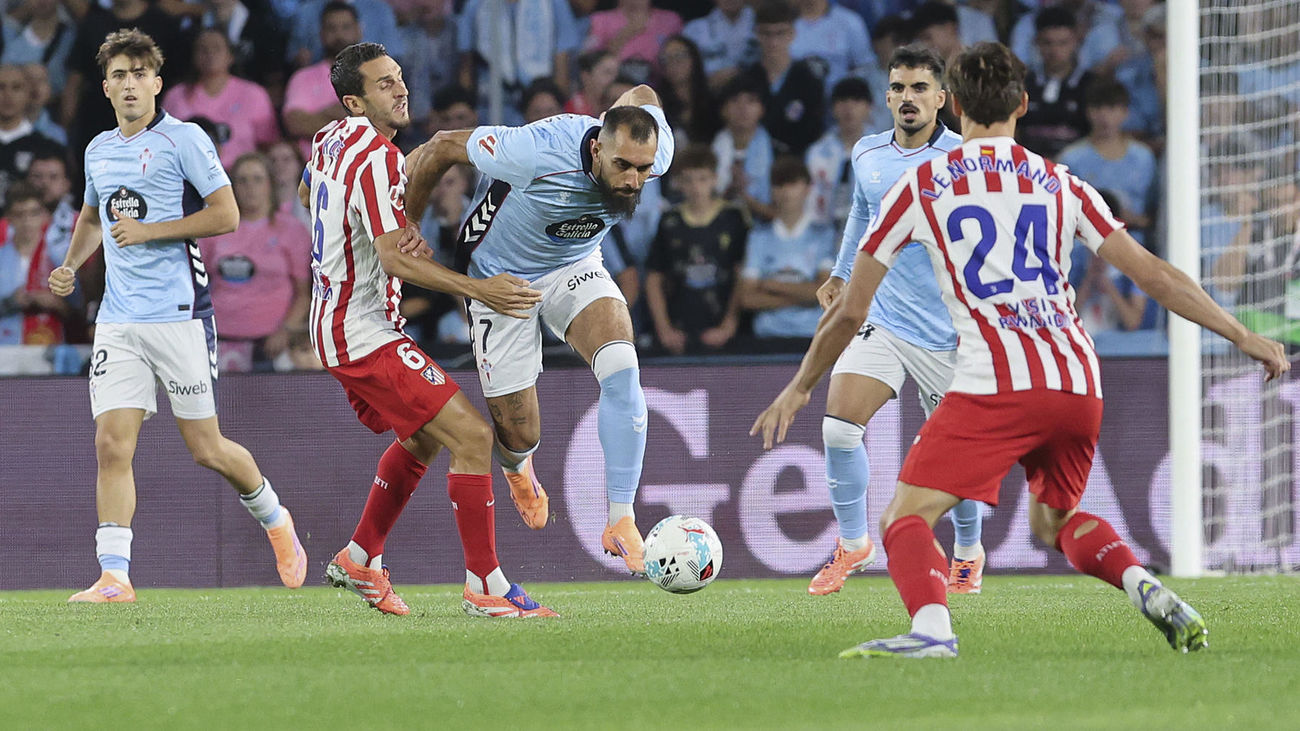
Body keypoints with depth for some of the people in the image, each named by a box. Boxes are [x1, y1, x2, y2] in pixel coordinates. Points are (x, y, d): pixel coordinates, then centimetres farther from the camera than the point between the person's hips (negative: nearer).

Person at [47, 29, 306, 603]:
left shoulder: (183, 139, -5)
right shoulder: (98, 151, 15)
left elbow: (226, 214, -10)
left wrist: (149, 231, -15)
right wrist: (70, 266, 15)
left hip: (179, 314, -5)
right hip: (118, 321, 5)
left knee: (206, 449, 2)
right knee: (112, 445, -9)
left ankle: (274, 519, 30)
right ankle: (114, 577, -11)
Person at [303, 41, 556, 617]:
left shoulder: (330, 139, 9)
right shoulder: (377, 158, -20)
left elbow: (306, 194, 31)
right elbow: (395, 259, -26)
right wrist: (477, 289, -31)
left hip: (337, 326, 11)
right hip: (366, 335, -11)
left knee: (422, 438, 27)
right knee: (471, 436, -14)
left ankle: (359, 560, 31)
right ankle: (484, 588, -14)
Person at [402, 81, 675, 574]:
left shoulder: (656, 153, -25)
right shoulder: (538, 153, -39)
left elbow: (643, 96, 1)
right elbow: (442, 146, -22)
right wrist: (407, 223, -14)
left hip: (573, 266, 3)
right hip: (501, 277, -3)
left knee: (622, 367, -27)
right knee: (520, 435, 2)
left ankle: (621, 522, -20)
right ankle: (518, 469, 45)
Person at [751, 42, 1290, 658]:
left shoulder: (920, 186, 9)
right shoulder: (1061, 185, 16)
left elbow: (849, 311, 13)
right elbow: (1155, 276, 12)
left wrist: (799, 388, 27)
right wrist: (1244, 337, 20)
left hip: (994, 385, -5)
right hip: (1079, 387, 5)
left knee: (904, 518, -5)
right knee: (1055, 522, 27)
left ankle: (931, 629, -34)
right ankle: (1147, 589, 2)